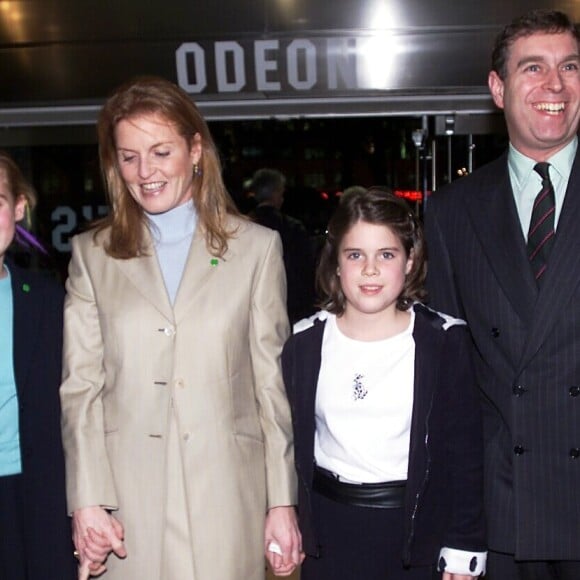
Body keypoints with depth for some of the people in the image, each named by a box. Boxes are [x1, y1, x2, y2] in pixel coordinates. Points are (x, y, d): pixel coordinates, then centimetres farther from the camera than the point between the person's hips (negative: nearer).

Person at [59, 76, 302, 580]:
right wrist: (86, 501, -5)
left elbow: (271, 381, 3)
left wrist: (283, 503, 1)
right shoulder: (93, 254, 8)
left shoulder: (256, 247, 4)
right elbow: (80, 386, 3)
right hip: (126, 504, 1)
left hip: (225, 498, -1)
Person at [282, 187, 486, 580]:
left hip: (414, 529, -1)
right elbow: (291, 444, 7)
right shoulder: (305, 343, 0)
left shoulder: (444, 341, -6)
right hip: (327, 531, 2)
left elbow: (465, 452, -3)